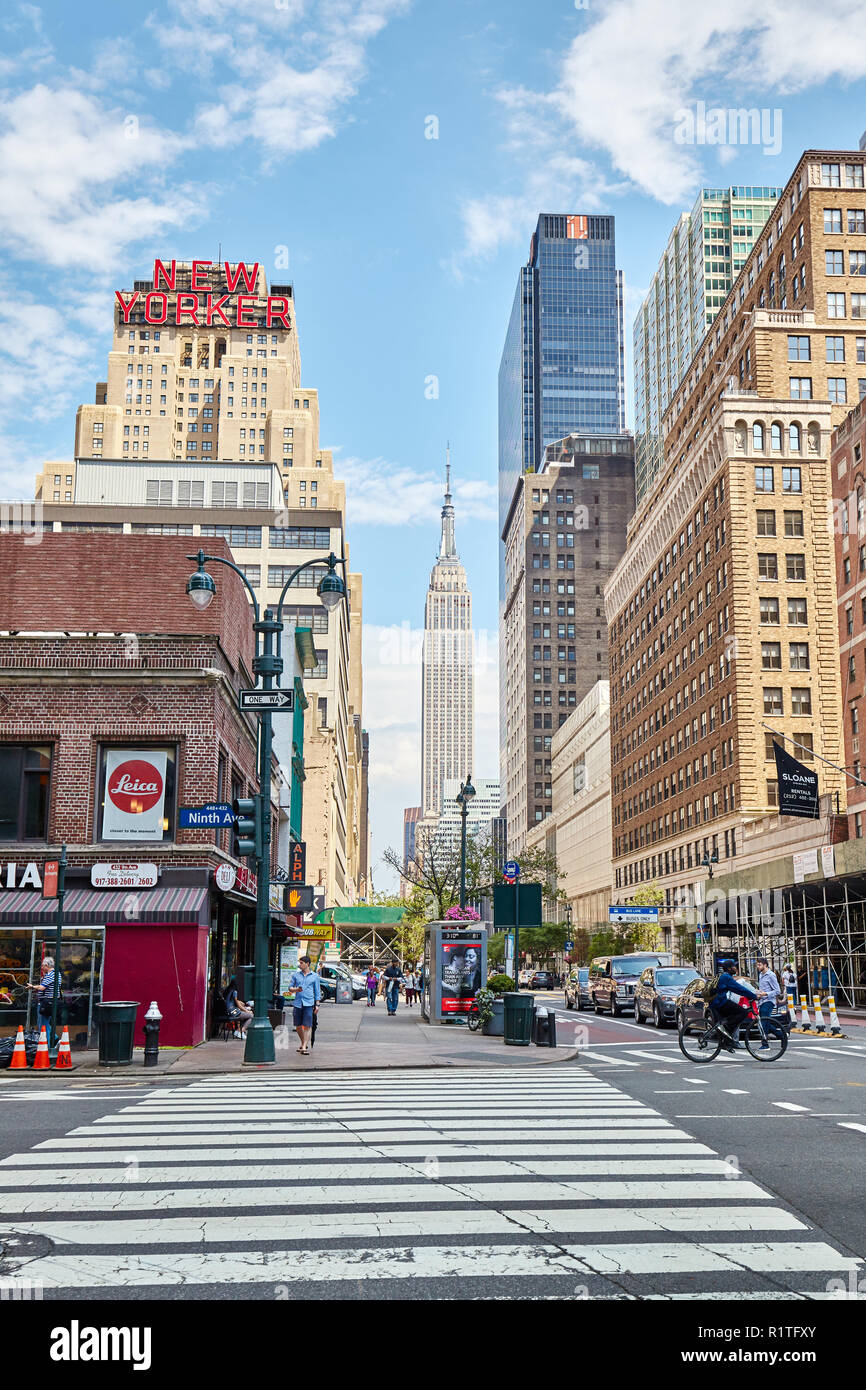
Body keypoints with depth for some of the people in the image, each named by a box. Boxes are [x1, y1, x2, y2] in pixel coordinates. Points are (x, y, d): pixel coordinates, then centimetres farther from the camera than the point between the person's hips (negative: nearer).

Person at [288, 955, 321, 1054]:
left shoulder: (314, 976, 7)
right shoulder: (295, 975, 11)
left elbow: (317, 991, 9)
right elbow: (290, 987, 11)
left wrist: (317, 1004, 3)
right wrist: (296, 989, -10)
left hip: (309, 1003, -3)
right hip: (297, 1003, 3)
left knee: (307, 1026, -9)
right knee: (298, 1026, 8)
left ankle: (304, 1047, -10)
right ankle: (303, 1043, 29)